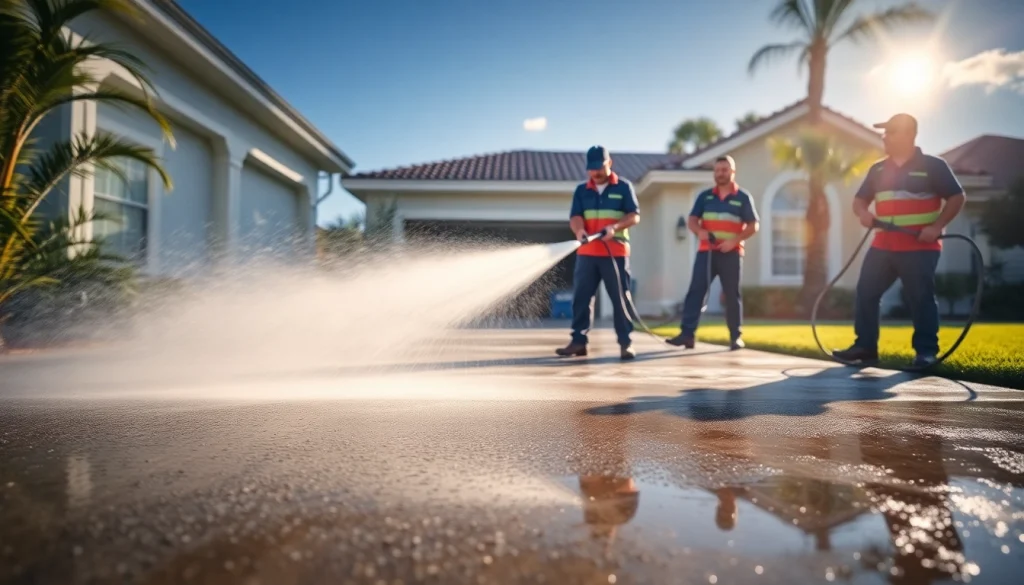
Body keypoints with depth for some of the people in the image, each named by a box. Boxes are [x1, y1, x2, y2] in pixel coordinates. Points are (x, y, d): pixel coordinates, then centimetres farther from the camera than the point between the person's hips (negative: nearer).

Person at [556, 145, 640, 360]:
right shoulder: (581, 190, 11)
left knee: (620, 298, 0)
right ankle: (579, 340, 8)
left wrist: (615, 227, -21)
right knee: (581, 297, 2)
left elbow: (634, 216, -3)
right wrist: (579, 230, -23)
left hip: (616, 252, -3)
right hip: (586, 253, 3)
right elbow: (575, 216, 0)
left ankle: (626, 343, 6)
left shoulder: (624, 187, 3)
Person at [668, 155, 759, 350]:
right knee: (695, 290, -7)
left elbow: (753, 226, 0)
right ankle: (687, 333, -9)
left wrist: (734, 241, -15)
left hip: (731, 253, -2)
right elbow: (692, 220, 7)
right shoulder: (705, 196, 11)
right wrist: (699, 231, -16)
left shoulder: (743, 197, 3)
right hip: (706, 251, 2)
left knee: (732, 295, 4)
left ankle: (736, 336, 13)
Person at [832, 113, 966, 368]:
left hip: (920, 247, -5)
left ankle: (926, 351, 8)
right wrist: (863, 212, -6)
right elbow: (859, 200, 18)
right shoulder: (878, 169, 13)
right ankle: (865, 346, 7)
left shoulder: (933, 165, -1)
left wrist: (936, 226, -14)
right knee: (865, 293, 0)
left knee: (921, 298, -3)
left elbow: (957, 197, -2)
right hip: (883, 246, 5)